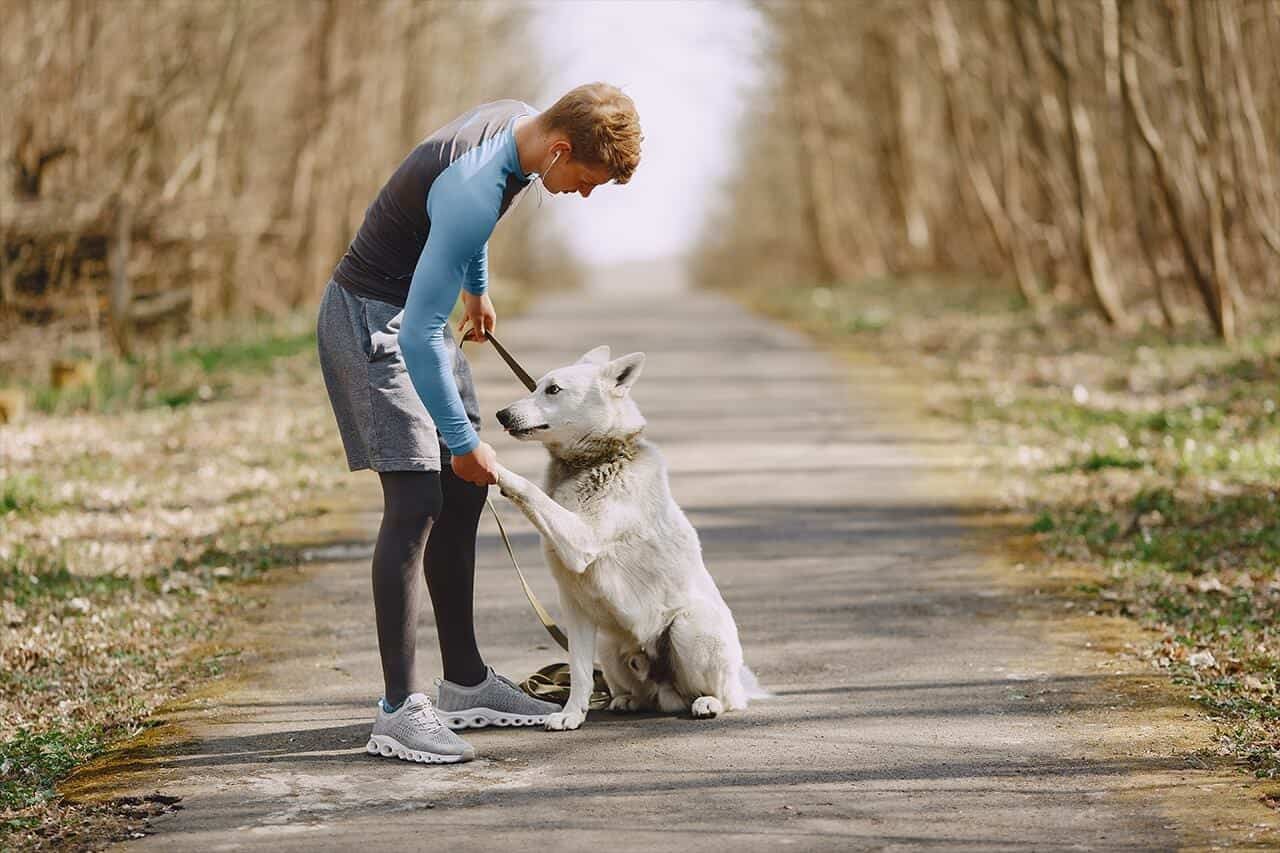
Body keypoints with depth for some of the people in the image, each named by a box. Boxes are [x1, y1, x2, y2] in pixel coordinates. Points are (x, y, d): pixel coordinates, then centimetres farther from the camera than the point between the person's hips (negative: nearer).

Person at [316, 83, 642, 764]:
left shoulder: (517, 120, -2)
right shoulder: (474, 190, -31)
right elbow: (419, 336, -30)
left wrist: (477, 288, 35)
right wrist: (462, 440, -23)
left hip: (416, 316, 10)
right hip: (368, 321, -10)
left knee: (461, 498, 10)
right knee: (415, 500, -18)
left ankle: (465, 683, 19)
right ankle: (399, 709, -18)